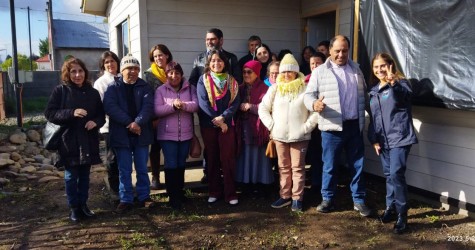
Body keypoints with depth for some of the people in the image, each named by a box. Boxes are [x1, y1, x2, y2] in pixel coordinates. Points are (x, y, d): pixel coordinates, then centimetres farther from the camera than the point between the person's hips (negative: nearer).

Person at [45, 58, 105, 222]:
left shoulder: (93, 92, 6)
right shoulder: (60, 91, -3)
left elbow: (101, 115, 10)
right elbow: (49, 113, -9)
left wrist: (96, 122, -13)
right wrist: (72, 113, -22)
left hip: (88, 141, 3)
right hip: (68, 141, -3)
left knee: (84, 175, 12)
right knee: (71, 176, 6)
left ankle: (83, 205, 25)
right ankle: (73, 208, 18)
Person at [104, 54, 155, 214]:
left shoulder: (145, 87, 6)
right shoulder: (113, 88, 3)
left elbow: (148, 106, -8)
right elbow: (110, 107, -12)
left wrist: (138, 123, -24)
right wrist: (129, 123, -21)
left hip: (141, 134, 1)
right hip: (121, 135, -1)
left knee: (142, 169, 10)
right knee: (124, 170, 6)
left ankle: (144, 197, 21)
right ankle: (126, 200, 15)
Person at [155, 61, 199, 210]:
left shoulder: (190, 88, 5)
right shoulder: (161, 90, -1)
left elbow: (196, 105, -9)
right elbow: (157, 110, -11)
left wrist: (184, 105, -28)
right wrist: (173, 105, -24)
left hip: (185, 134, 3)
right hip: (167, 135, -2)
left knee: (181, 164, 15)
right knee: (171, 165, -3)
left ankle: (180, 192, 29)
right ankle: (173, 197, 5)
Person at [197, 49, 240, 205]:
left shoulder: (231, 81, 7)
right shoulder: (203, 80, 2)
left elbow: (235, 103, -2)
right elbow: (203, 103, -7)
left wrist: (223, 117, -17)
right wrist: (216, 121, -13)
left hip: (227, 124, 0)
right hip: (208, 125, 0)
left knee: (228, 158, -2)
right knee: (212, 158, 7)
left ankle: (230, 193, 5)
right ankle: (214, 192, 16)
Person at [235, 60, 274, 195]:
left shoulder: (264, 89, -3)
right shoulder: (241, 89, 14)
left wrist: (249, 107, -12)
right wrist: (240, 107, -3)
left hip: (259, 128, -5)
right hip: (244, 128, 5)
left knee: (260, 157, -2)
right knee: (246, 156, 6)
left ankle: (262, 186, 8)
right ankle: (248, 184, 16)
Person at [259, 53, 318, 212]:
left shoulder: (305, 88, -3)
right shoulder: (275, 88, 4)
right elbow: (263, 109, 6)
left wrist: (306, 127, -8)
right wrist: (271, 126, -1)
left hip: (299, 136, -2)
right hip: (279, 135, 3)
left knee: (297, 167, 2)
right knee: (283, 167, 11)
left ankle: (297, 198, 10)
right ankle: (285, 196, 20)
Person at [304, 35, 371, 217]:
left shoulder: (356, 69, 11)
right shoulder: (320, 72, -1)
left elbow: (363, 94, 17)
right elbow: (309, 94, -5)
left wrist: (363, 120, 11)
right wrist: (314, 104, -27)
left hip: (354, 126, 3)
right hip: (332, 127, -3)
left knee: (357, 165, 9)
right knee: (330, 166, 5)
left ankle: (359, 200, 22)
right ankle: (328, 199, 20)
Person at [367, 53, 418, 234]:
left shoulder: (400, 83, -5)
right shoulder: (374, 91, 14)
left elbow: (407, 94, -30)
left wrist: (394, 84, -48)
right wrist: (374, 139, 10)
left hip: (399, 137, -6)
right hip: (383, 140, 6)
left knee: (396, 174, -13)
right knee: (388, 175, 12)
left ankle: (402, 215, -4)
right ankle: (391, 207, 25)